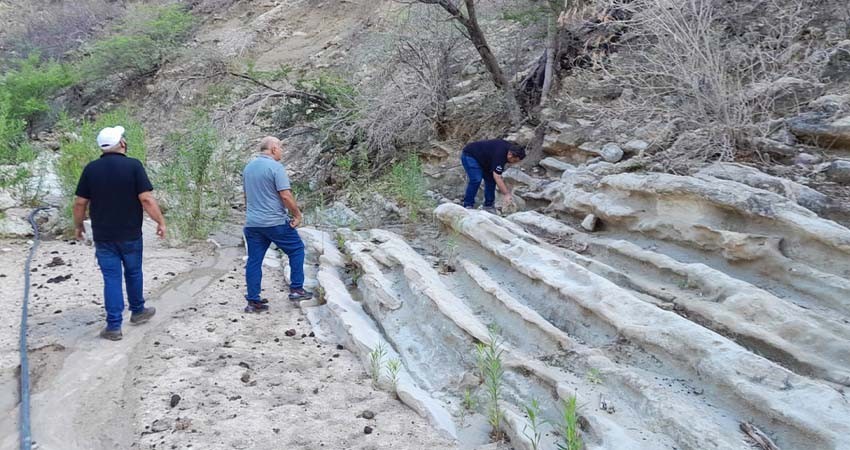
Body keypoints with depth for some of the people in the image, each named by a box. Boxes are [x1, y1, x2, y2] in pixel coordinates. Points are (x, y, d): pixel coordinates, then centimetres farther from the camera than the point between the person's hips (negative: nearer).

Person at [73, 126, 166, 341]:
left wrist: (78, 225, 15)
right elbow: (146, 199, -16)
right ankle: (138, 311, 35)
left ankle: (113, 326, 4)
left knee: (111, 277, 5)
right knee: (133, 272, 18)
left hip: (103, 236, 1)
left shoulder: (91, 169, -3)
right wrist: (161, 222, -5)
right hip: (130, 234, -1)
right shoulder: (133, 166, -11)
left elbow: (80, 202, -1)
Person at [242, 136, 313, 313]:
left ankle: (253, 301, 9)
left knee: (254, 260, 8)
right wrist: (297, 214, -8)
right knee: (296, 249, 10)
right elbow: (285, 195, -17)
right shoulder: (275, 167, -12)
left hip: (252, 223, 7)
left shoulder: (248, 167, 13)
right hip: (275, 222, -7)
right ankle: (296, 289, 11)